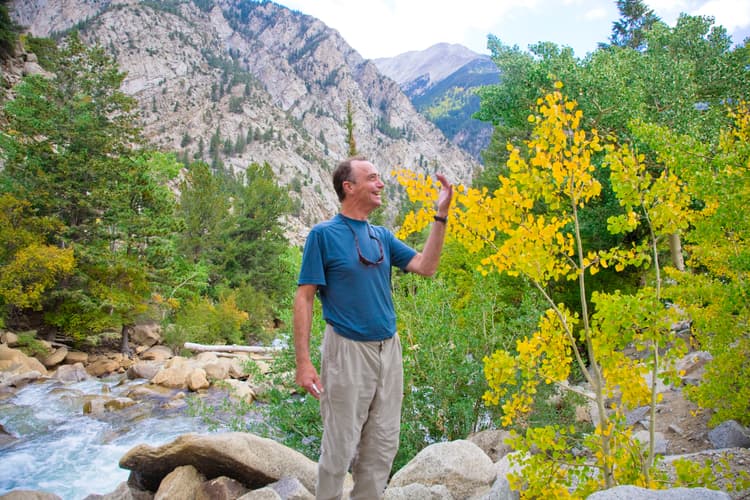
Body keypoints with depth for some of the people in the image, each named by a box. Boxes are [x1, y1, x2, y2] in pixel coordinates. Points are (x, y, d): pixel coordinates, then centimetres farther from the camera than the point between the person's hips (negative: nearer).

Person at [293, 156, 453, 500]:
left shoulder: (382, 236, 9)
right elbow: (304, 298, -10)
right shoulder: (323, 234, -8)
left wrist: (441, 215, -2)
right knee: (341, 446, 5)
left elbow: (426, 266, 4)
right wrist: (303, 361, -15)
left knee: (384, 443, 14)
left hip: (389, 350, 6)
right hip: (348, 351, -6)